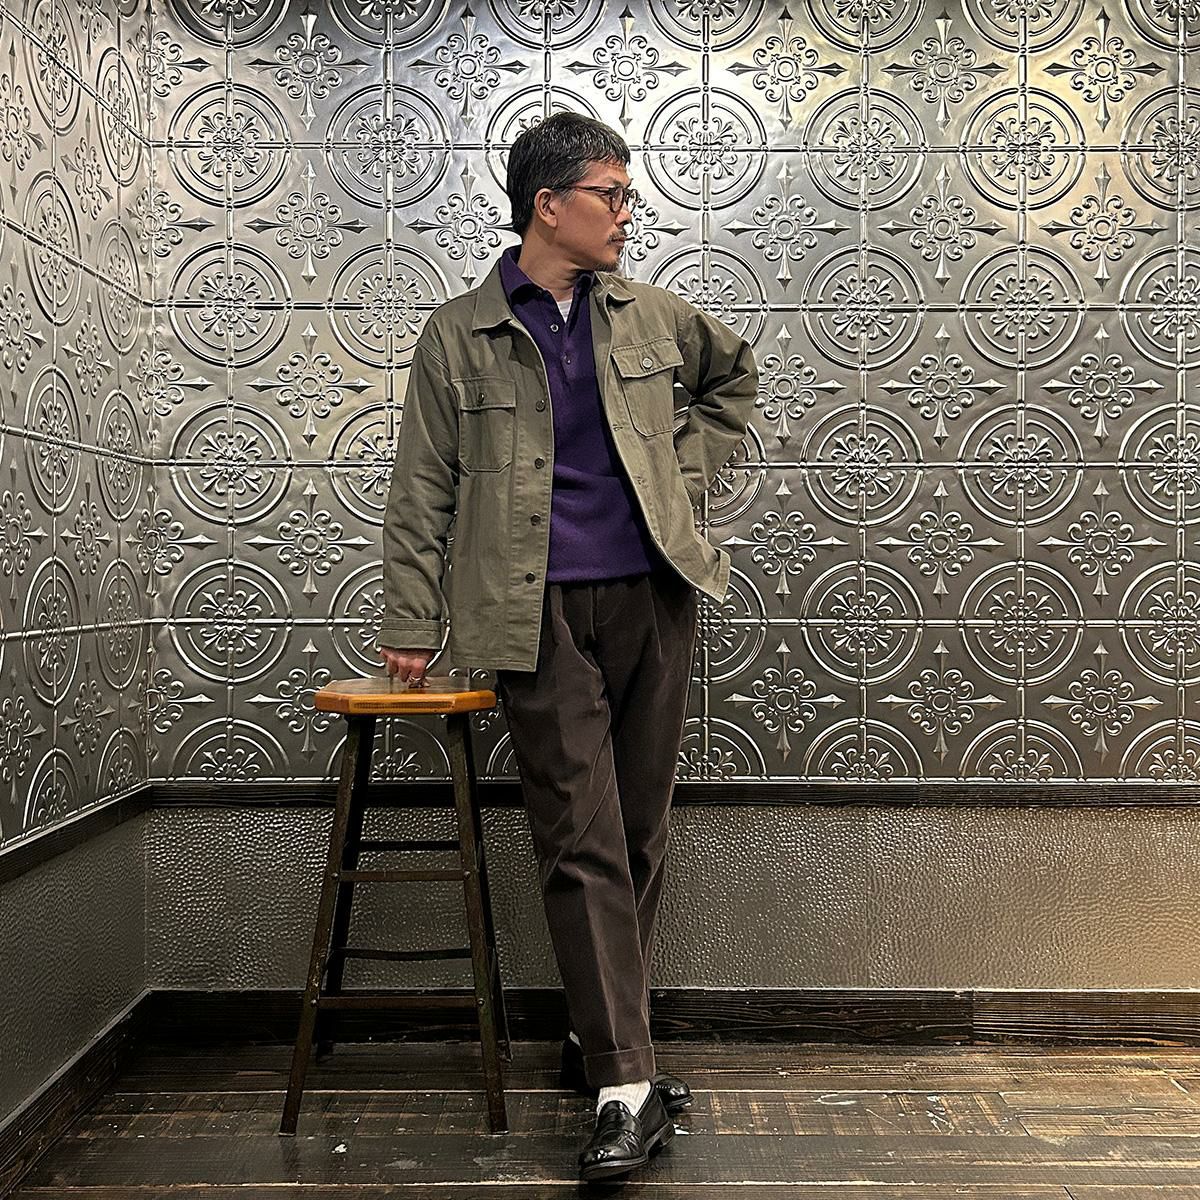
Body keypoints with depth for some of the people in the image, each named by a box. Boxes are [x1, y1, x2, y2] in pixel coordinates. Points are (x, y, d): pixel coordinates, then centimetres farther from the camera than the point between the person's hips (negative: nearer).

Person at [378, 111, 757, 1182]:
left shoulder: (649, 316, 11)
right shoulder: (458, 335, 3)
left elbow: (735, 374, 29)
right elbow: (423, 493, 3)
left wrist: (687, 473, 14)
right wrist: (414, 629, 0)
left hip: (652, 599, 4)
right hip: (542, 614, -3)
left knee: (640, 833, 9)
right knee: (584, 842, -7)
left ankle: (601, 1038, 27)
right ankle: (625, 1087, -1)